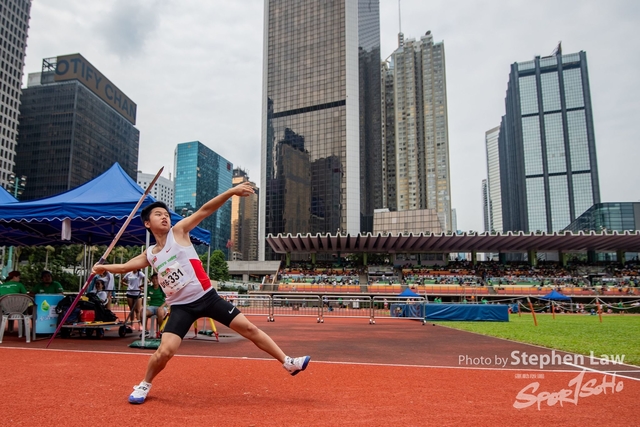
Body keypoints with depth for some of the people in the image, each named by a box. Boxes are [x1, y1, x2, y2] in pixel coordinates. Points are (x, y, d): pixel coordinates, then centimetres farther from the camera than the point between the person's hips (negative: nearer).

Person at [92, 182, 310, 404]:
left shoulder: (178, 231, -1)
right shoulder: (149, 255, 9)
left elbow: (205, 210, -11)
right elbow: (125, 267, 26)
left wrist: (231, 191, -18)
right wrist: (103, 267, 14)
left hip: (208, 297, -1)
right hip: (181, 306, 2)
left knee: (249, 328, -4)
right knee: (164, 352, -13)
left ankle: (288, 362, 7)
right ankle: (144, 385, 19)